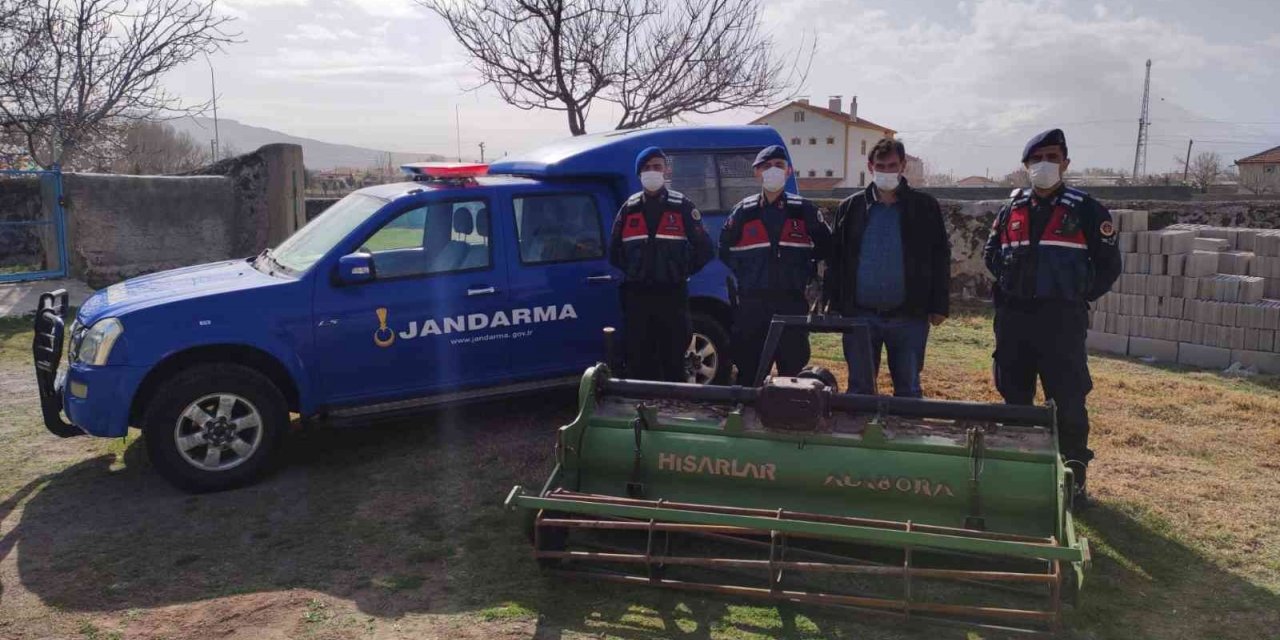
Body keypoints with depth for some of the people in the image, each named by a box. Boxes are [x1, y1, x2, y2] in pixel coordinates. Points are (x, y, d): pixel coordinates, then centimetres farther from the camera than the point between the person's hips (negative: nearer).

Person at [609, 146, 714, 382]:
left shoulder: (682, 207, 2)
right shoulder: (629, 209, 10)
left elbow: (704, 247, 4)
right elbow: (614, 251, 19)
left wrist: (683, 271, 3)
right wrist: (634, 272, 12)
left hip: (672, 294, -2)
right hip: (636, 295, 3)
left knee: (673, 359, 1)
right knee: (638, 360, 5)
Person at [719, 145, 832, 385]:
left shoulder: (804, 210, 4)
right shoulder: (743, 211, 6)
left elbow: (824, 246, 12)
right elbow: (725, 249, 14)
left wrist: (803, 271, 5)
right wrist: (744, 273, 7)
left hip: (792, 302, 0)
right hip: (751, 304, 1)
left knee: (793, 366, 4)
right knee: (749, 368, 5)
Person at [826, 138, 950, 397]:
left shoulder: (924, 207, 4)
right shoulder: (850, 208, 7)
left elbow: (940, 257, 3)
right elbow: (837, 260, 7)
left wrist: (940, 306, -3)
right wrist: (834, 306, 2)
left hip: (909, 317, -1)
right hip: (860, 316, 1)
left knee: (908, 390, 7)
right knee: (860, 390, 7)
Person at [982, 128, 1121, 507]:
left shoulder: (1084, 210, -1)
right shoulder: (1012, 210, 9)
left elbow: (1109, 264, 2)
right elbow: (991, 254, 21)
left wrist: (1078, 297, 0)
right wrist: (1013, 285, 9)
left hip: (1061, 321, -4)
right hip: (1013, 318, 4)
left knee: (1069, 401, -3)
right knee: (1014, 398, 11)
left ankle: (1074, 476, 8)